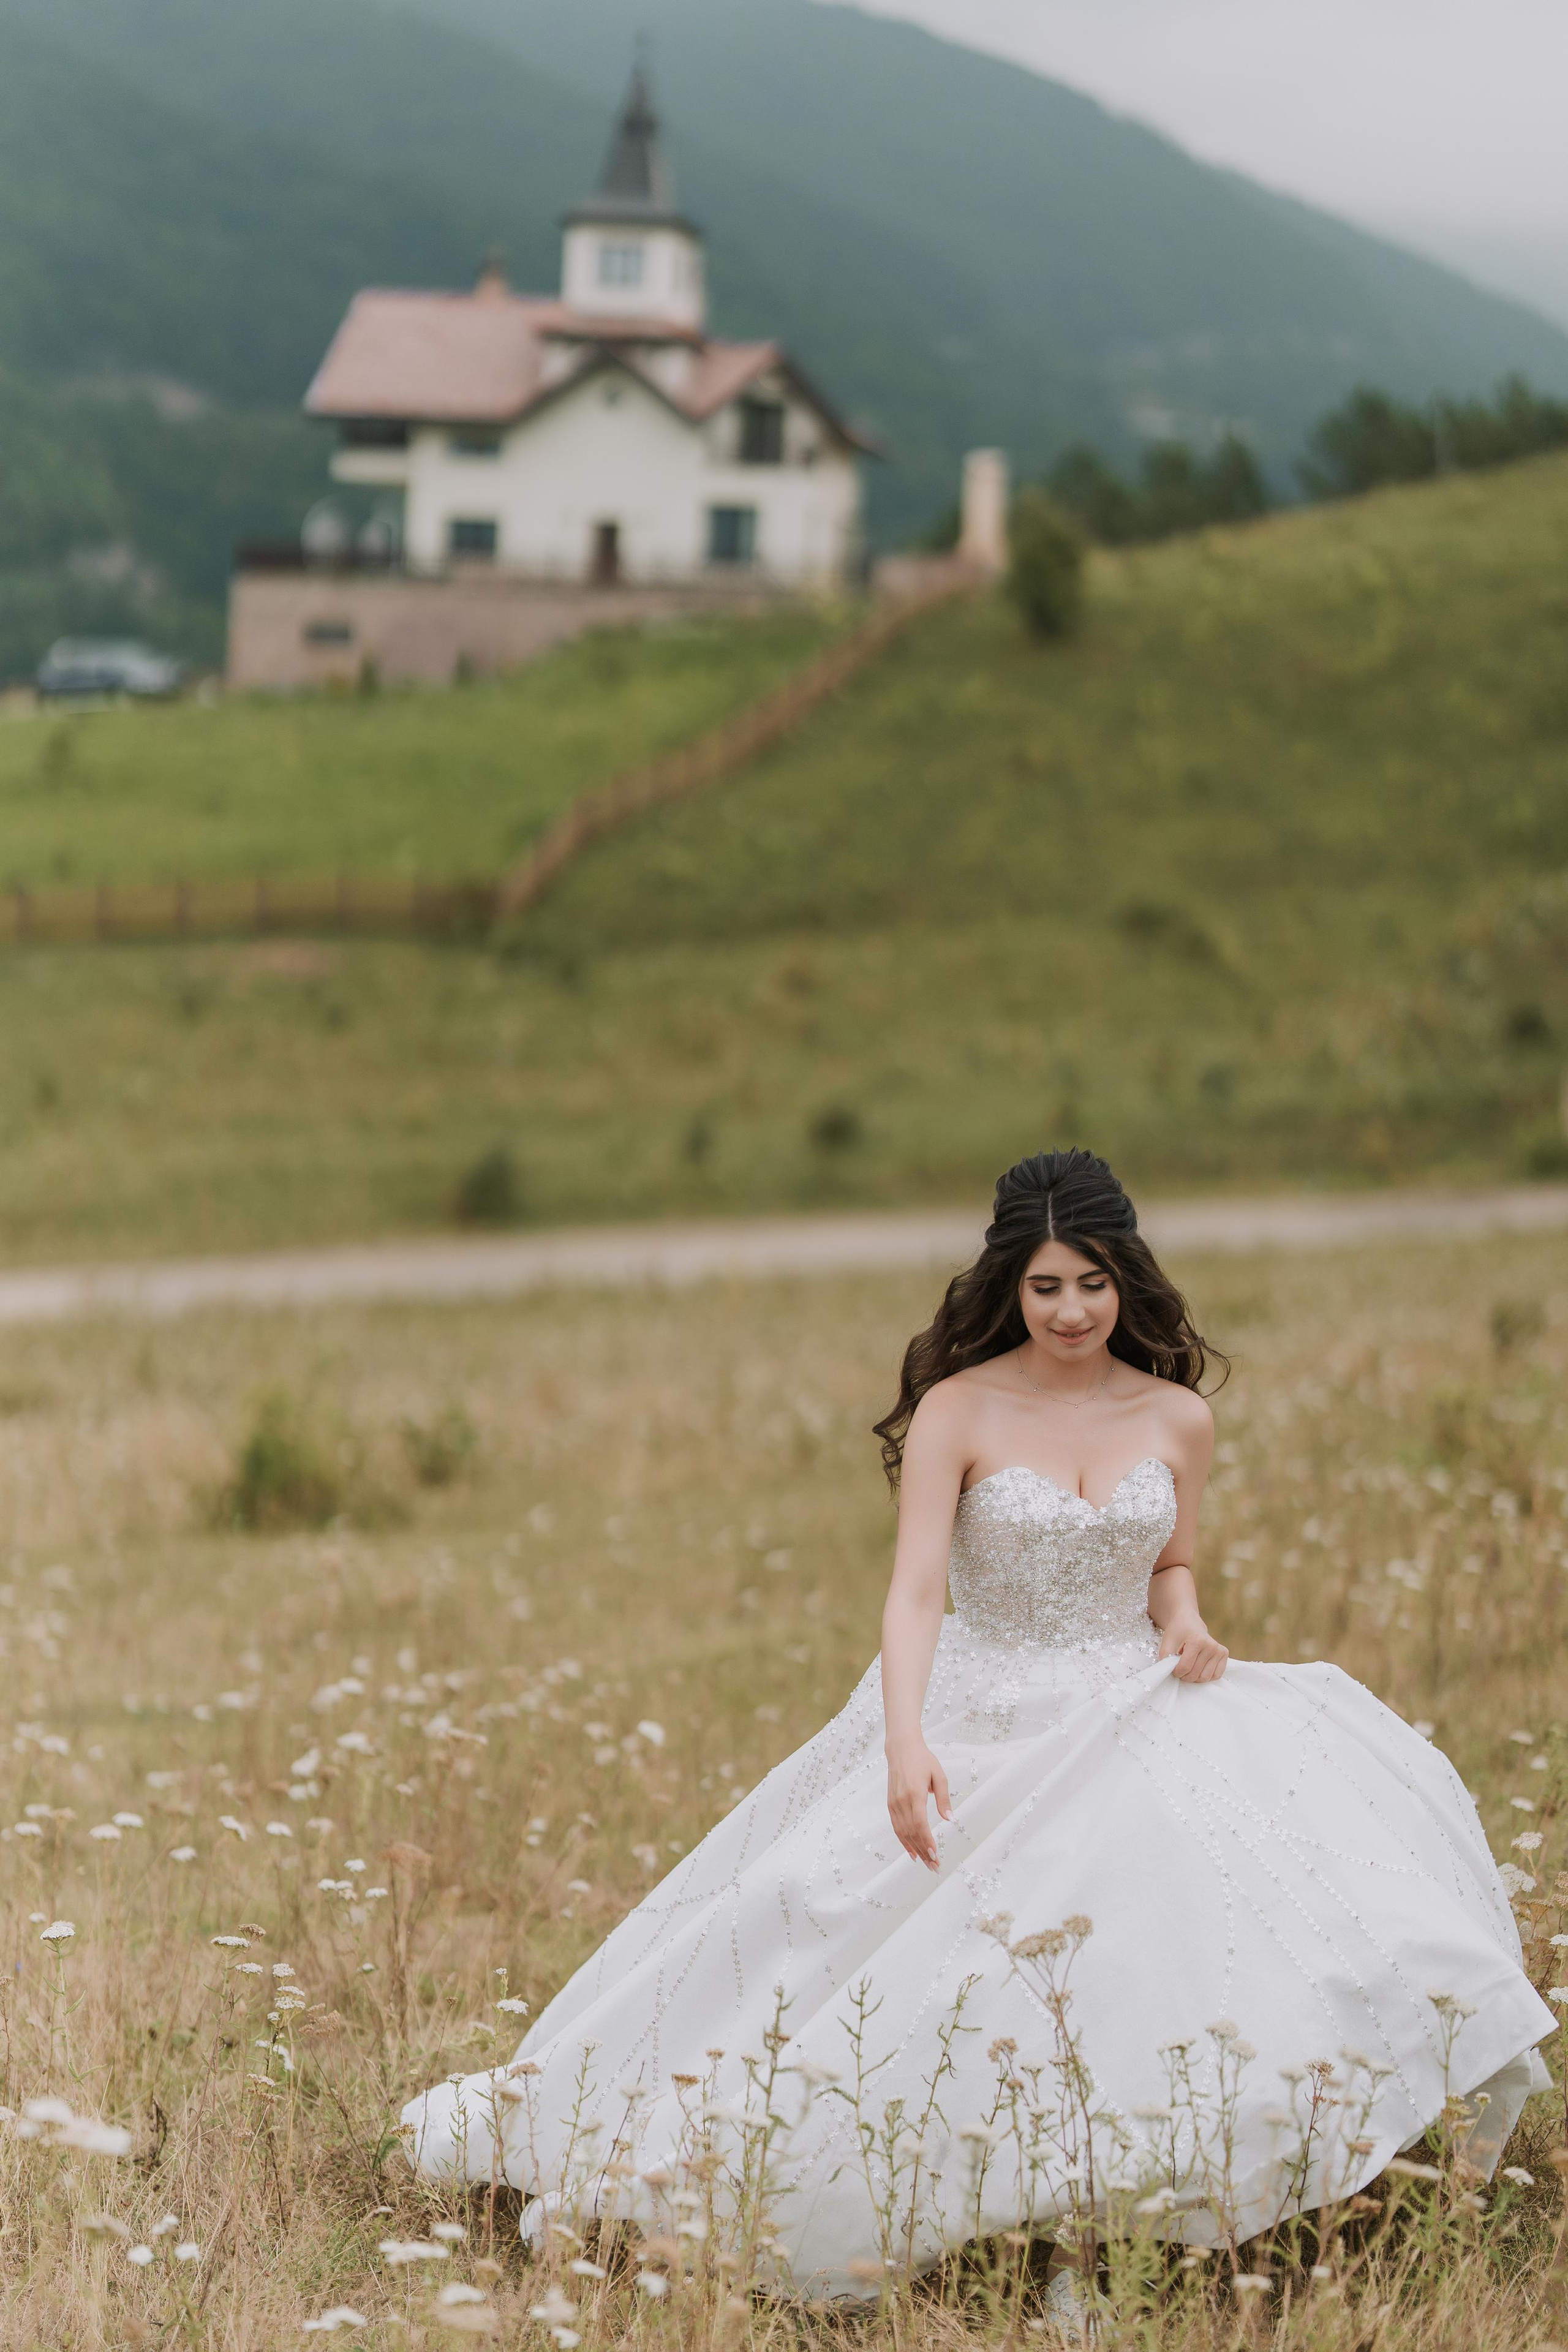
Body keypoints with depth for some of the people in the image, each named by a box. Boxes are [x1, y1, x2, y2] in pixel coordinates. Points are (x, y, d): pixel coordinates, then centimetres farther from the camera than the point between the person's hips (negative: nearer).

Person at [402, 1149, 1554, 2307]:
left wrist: (1188, 1623, -4)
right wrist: (904, 1741, -32)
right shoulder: (958, 1412, -7)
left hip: (1134, 1716, 2)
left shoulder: (1178, 1419, 4)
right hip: (981, 1721, -2)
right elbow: (914, 1590, -16)